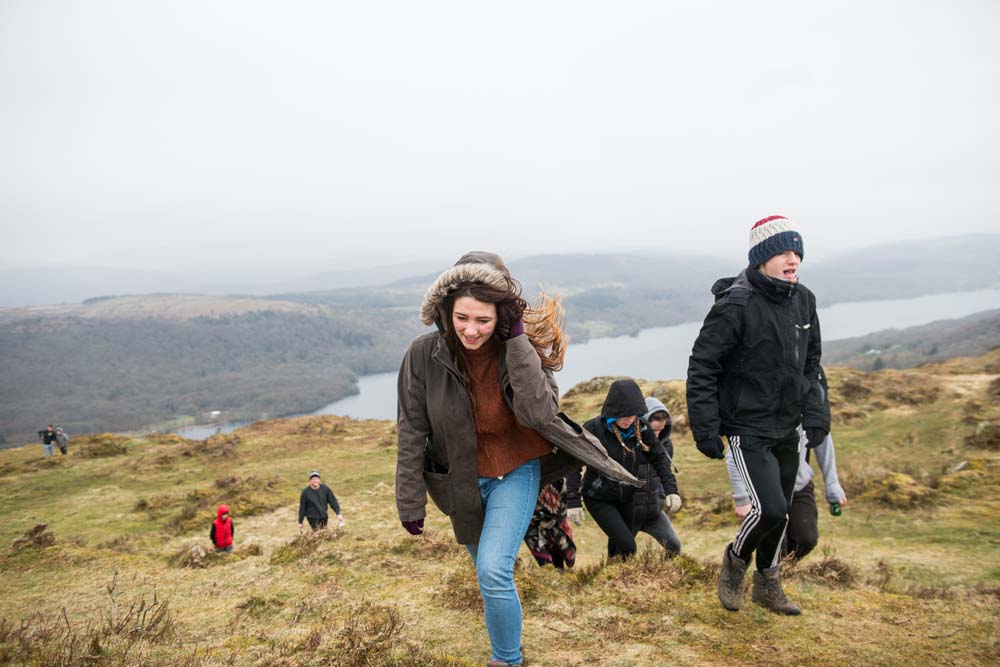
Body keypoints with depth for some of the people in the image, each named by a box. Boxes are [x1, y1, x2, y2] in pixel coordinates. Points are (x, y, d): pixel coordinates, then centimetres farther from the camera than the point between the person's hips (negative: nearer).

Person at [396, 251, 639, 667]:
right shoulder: (424, 355, -17)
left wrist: (518, 342, -33)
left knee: (494, 572, -19)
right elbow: (411, 432, -10)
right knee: (487, 573, 20)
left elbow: (539, 413, -31)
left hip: (516, 473, -2)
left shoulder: (522, 351, -17)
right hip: (462, 482, 2)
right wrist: (410, 503, -6)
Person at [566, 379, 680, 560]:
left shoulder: (642, 427, -8)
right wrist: (573, 501, -20)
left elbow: (659, 458, 2)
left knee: (617, 546, 5)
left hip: (629, 499, 4)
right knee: (626, 546, -15)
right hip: (600, 499, -4)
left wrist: (671, 490, -5)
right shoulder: (592, 429, -20)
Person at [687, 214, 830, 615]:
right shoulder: (736, 306, -19)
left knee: (780, 512, 17)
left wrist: (817, 415, 9)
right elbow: (702, 368, -16)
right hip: (748, 429, -7)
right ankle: (735, 558, 16)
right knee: (770, 509, -15)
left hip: (787, 430, 7)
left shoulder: (803, 300, 4)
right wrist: (706, 430, -17)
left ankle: (767, 583, 38)